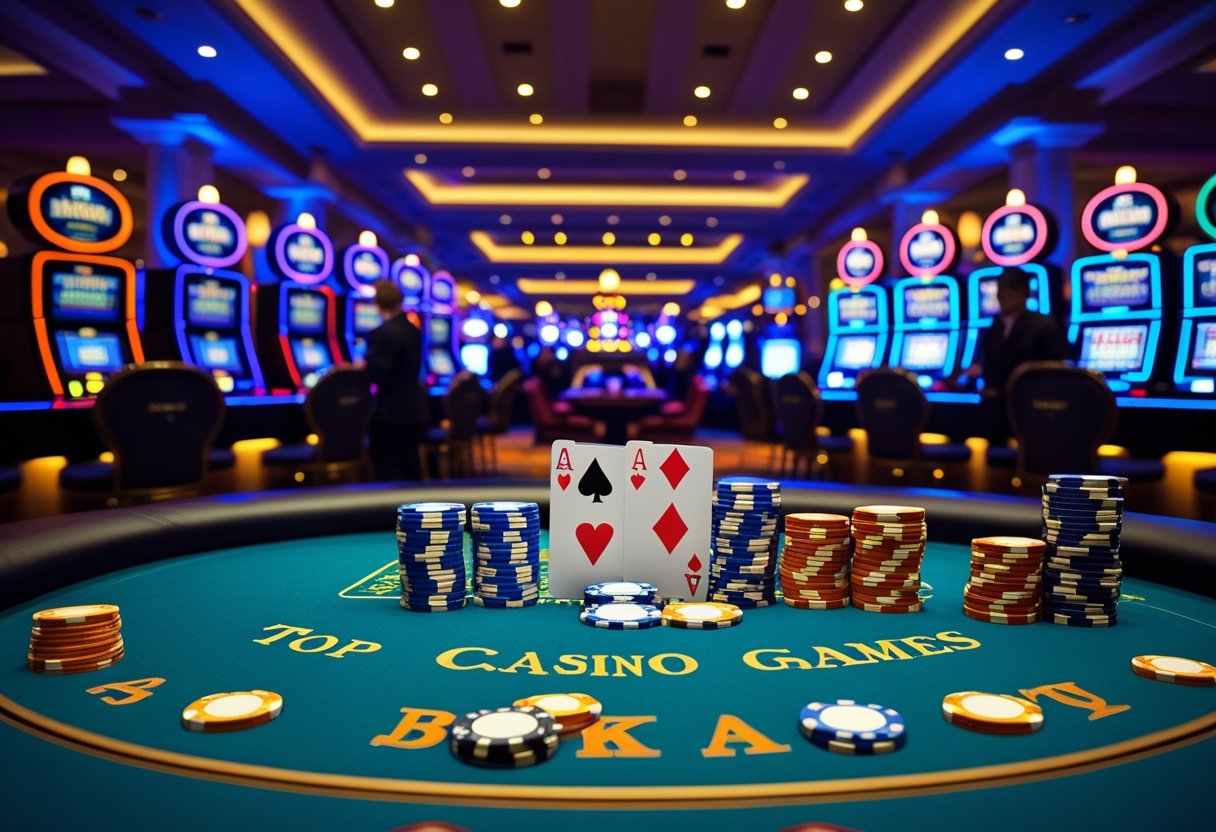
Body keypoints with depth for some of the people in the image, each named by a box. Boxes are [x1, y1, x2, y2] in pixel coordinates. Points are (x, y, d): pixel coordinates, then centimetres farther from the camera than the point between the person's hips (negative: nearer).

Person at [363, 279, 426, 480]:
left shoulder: (383, 333, -18)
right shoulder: (413, 329, 8)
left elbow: (376, 374, -21)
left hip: (391, 413, -8)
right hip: (413, 410, 8)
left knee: (389, 472, 0)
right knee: (410, 468, 16)